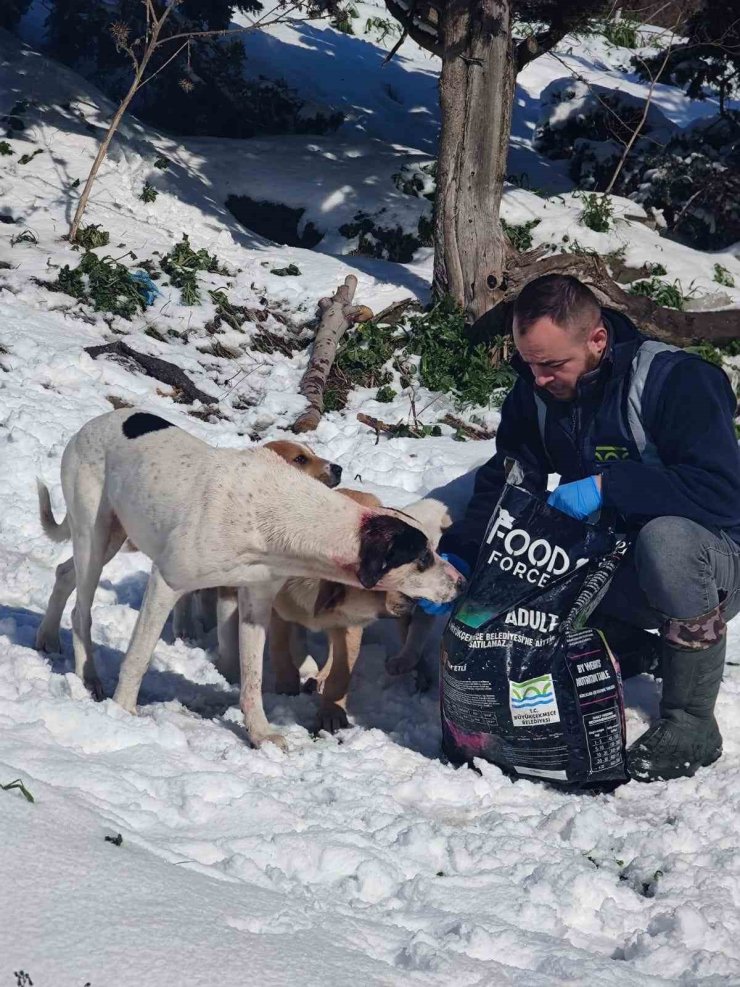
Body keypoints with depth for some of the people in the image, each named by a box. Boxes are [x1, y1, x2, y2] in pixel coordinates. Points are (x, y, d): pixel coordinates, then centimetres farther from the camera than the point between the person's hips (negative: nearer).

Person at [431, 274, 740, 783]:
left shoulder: (678, 380, -23)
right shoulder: (535, 392, -2)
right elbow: (503, 484, 2)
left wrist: (608, 485, -36)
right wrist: (459, 554, -15)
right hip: (609, 567, 6)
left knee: (667, 537, -40)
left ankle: (692, 722, -23)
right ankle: (623, 644, 8)